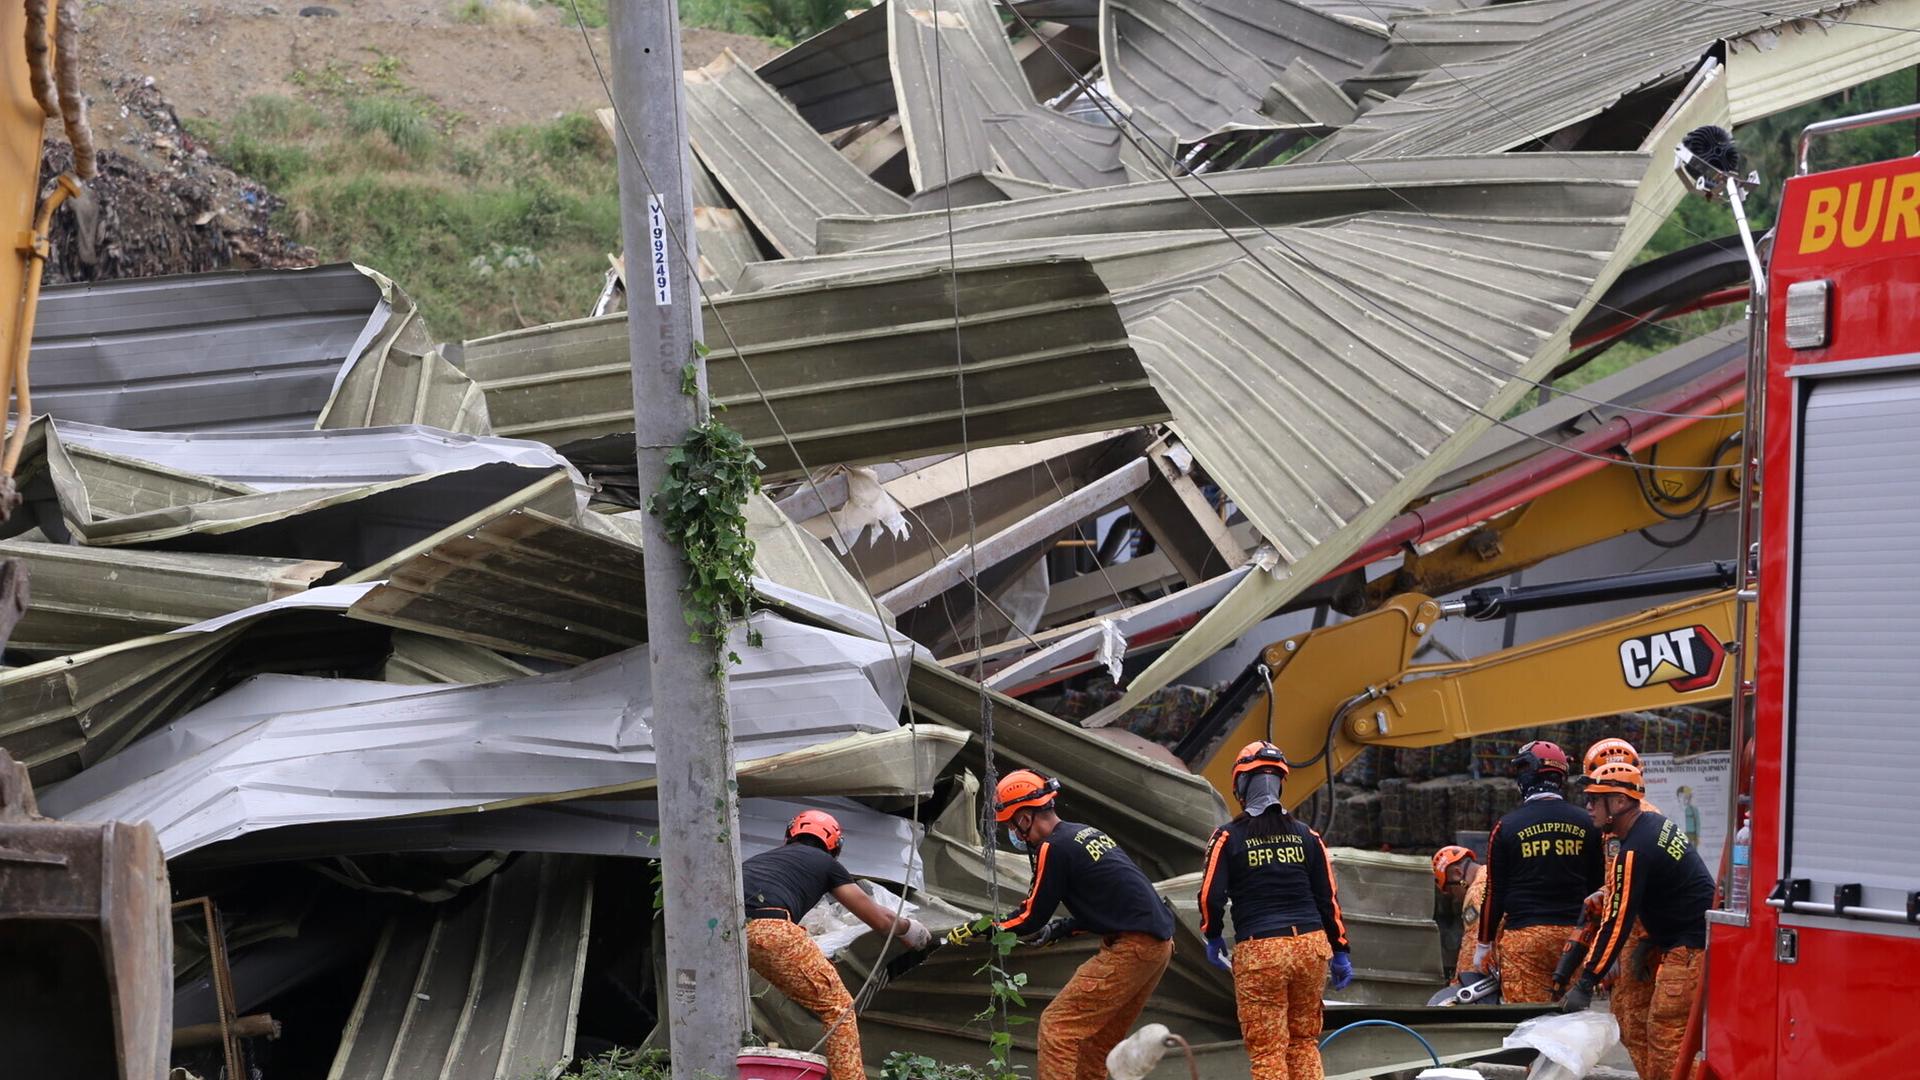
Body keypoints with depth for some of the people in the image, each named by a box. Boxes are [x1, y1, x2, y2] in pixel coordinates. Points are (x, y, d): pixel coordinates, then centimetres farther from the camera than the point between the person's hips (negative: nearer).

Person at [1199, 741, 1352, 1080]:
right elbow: (1328, 897, 10)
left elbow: (1211, 896, -6)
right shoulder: (1306, 836, 9)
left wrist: (1213, 938, 12)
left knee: (1267, 1051, 0)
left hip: (1259, 953, -4)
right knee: (1305, 1043, 15)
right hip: (1311, 946, 4)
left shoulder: (1229, 837, -2)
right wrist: (1340, 952, 16)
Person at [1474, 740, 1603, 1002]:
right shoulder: (1586, 823, 6)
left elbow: (1495, 892, -1)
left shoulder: (1507, 827, -3)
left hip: (1524, 935, -3)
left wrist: (1483, 945, 8)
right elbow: (1598, 887, 10)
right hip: (1574, 932, 3)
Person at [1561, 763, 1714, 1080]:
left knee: (1665, 1033, -10)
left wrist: (1585, 985, -15)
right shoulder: (1657, 823, 10)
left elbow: (1617, 923, -19)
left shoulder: (1635, 852, -19)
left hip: (1690, 949, -10)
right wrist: (1651, 942, 18)